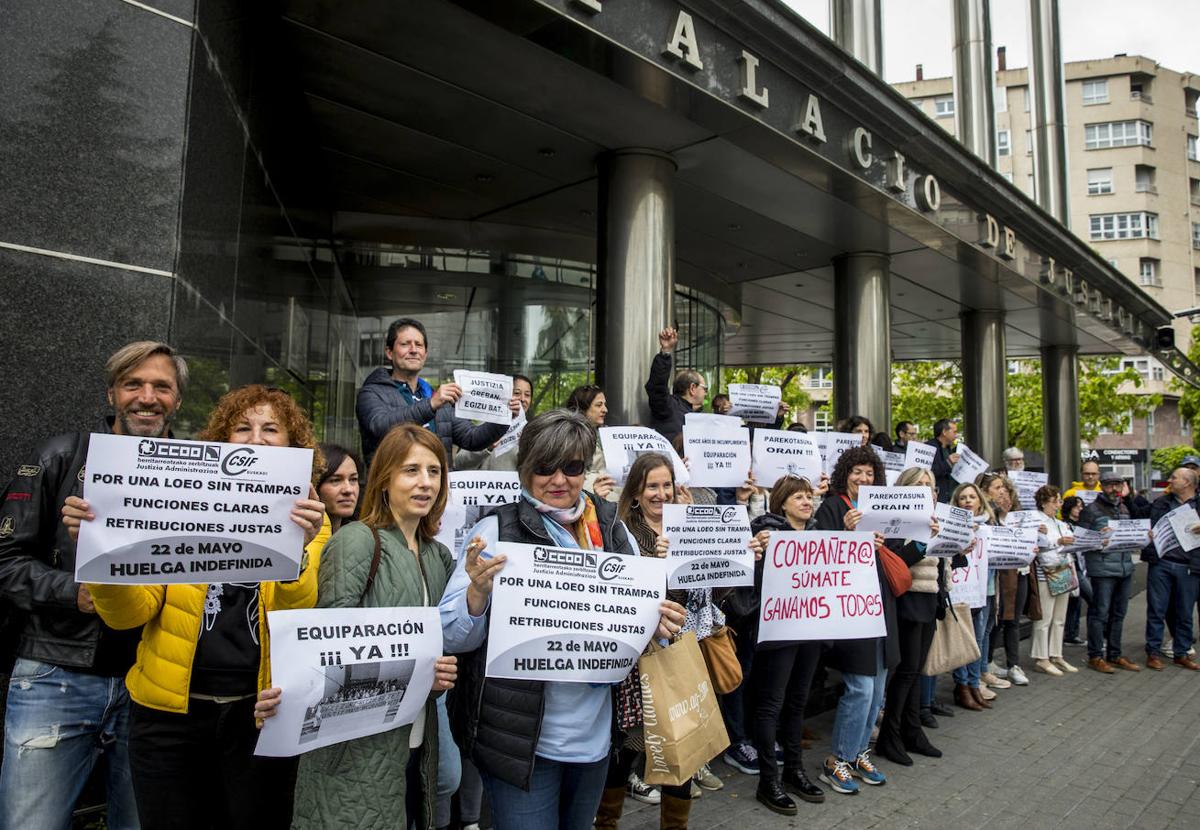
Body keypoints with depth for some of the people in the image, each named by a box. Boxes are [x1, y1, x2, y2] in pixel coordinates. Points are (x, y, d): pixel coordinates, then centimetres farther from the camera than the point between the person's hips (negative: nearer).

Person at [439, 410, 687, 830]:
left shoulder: (613, 531, 2)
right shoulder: (497, 530, -10)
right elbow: (454, 638, -11)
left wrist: (659, 622, -11)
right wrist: (478, 591, -30)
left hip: (596, 734, 5)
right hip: (521, 738, -4)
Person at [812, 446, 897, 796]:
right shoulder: (831, 507, -4)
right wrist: (847, 533, -26)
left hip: (880, 604, 7)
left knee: (876, 687, 11)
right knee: (861, 686, -8)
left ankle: (859, 753, 25)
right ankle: (837, 761, 6)